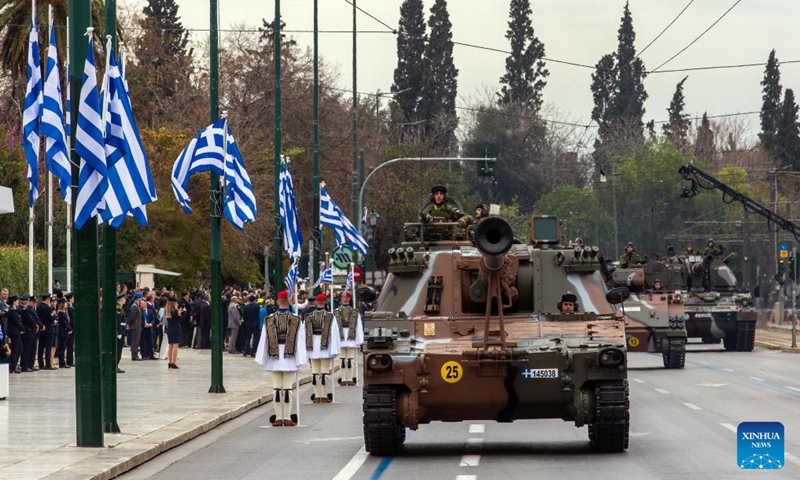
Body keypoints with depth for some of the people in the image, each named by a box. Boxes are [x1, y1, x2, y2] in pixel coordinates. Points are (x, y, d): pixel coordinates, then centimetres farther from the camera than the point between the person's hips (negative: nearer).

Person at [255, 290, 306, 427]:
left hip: (275, 358, 1)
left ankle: (278, 418, 6)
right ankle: (287, 418, 1)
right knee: (288, 388, 1)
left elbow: (264, 340, 2)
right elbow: (300, 341, -4)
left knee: (277, 388, 6)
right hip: (290, 359, -1)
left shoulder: (269, 320, 0)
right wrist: (300, 361, -1)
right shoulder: (296, 320, -4)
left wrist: (263, 359, 8)